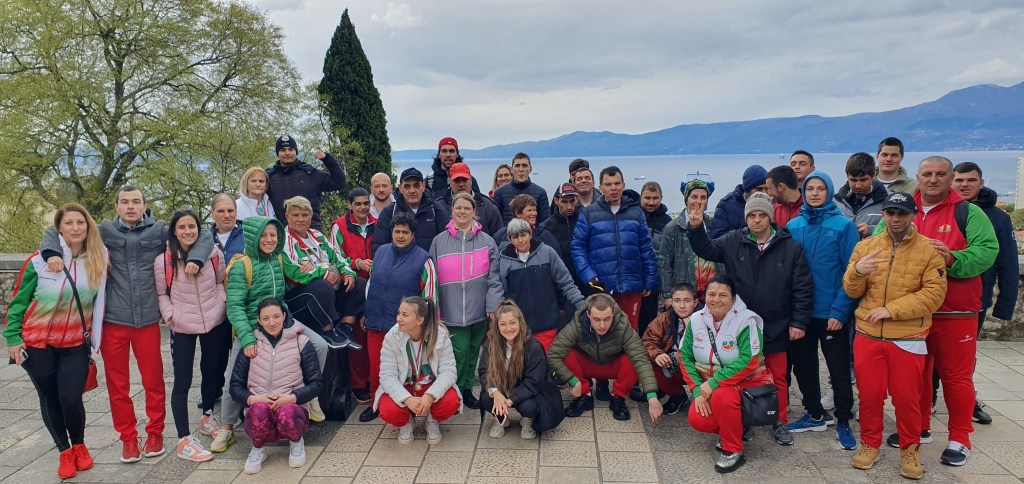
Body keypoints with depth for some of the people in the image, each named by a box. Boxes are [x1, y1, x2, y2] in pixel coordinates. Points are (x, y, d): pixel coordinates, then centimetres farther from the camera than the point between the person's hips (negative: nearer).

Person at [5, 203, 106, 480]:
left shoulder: (99, 260, -5)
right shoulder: (39, 261, -10)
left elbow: (99, 301, 4)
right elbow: (18, 301, -1)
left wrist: (95, 338, 0)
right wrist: (12, 337, -3)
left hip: (75, 346, 1)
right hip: (37, 344, 0)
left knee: (71, 400, -5)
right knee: (50, 401, 9)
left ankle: (79, 445, 22)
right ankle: (64, 452, 27)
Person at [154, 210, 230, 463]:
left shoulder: (214, 254, -3)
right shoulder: (163, 261, -11)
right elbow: (161, 294, -1)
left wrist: (221, 303, -4)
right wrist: (170, 316, -14)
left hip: (215, 323, 3)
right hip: (182, 328, -3)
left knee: (212, 371, 18)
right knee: (182, 381, -2)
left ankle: (207, 418, 41)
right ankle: (184, 440, 2)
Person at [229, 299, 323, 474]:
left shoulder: (301, 342, 1)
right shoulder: (251, 344, 7)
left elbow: (317, 383, 0)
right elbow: (235, 386, 8)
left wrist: (291, 397, -17)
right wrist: (252, 398, -14)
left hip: (292, 408, -1)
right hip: (259, 413, 1)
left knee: (286, 413, -37)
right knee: (259, 409, -35)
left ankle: (296, 442, 1)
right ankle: (258, 448, -1)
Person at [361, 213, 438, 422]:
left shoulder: (423, 259, -8)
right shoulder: (380, 252, 7)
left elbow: (429, 294, -6)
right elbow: (370, 283, 17)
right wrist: (365, 312, 18)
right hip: (375, 322, 4)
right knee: (376, 365, 9)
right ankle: (376, 403, 28)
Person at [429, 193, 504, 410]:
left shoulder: (486, 241, 2)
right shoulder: (439, 241, 3)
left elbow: (493, 277, -1)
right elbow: (433, 278, 4)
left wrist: (493, 306, -9)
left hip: (479, 309, 2)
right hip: (452, 310, -1)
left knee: (473, 351, 11)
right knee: (459, 350, -6)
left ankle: (467, 389, 26)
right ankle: (456, 390, 12)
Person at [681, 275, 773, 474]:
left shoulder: (746, 320, -18)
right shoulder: (696, 320, -3)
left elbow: (748, 362, -26)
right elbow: (685, 356, -2)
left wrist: (713, 383, -29)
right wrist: (697, 390, -13)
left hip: (748, 382, -5)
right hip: (711, 385, 5)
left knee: (721, 397, -35)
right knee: (697, 419, -20)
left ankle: (733, 450, -13)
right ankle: (733, 428, 13)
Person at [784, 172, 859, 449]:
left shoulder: (843, 226, -7)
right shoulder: (793, 226, 4)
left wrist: (840, 310, -15)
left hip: (831, 313, -4)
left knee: (839, 369, 5)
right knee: (803, 365, 14)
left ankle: (843, 423, 21)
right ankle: (814, 415, 32)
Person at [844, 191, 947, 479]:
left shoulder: (929, 250, -2)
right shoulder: (866, 246, 5)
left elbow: (934, 293, -11)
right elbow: (851, 291, 2)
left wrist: (891, 309, -17)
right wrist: (857, 271, -20)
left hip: (908, 338, -2)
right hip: (867, 336, 2)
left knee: (907, 397, 7)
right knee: (869, 394, 8)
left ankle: (910, 450, 25)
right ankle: (870, 445, 25)